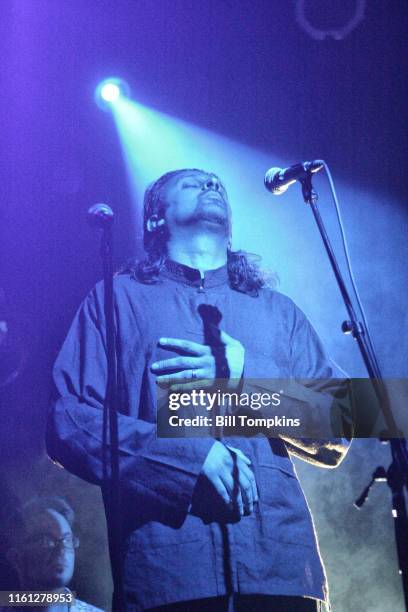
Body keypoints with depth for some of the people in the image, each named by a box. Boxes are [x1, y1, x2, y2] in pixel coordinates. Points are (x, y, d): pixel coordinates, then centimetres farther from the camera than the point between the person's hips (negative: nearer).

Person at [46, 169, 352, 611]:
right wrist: (192, 457, -13)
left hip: (282, 558, 3)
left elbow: (336, 435, 9)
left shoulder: (279, 311, 17)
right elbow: (69, 423, -1)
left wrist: (250, 376, -7)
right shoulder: (118, 297, 10)